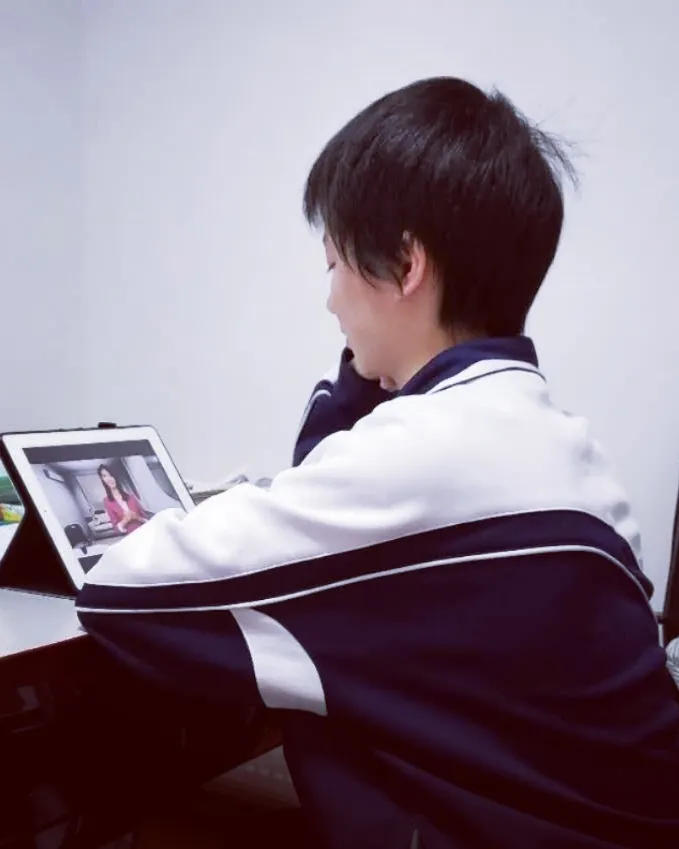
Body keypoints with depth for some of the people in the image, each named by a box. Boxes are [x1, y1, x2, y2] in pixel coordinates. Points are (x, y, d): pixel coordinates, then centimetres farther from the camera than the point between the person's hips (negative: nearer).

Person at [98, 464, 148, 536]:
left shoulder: (129, 494, 5)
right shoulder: (107, 501, 0)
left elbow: (144, 515, 6)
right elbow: (117, 527, -1)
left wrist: (137, 517, -12)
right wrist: (125, 520, -17)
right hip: (131, 536, -1)